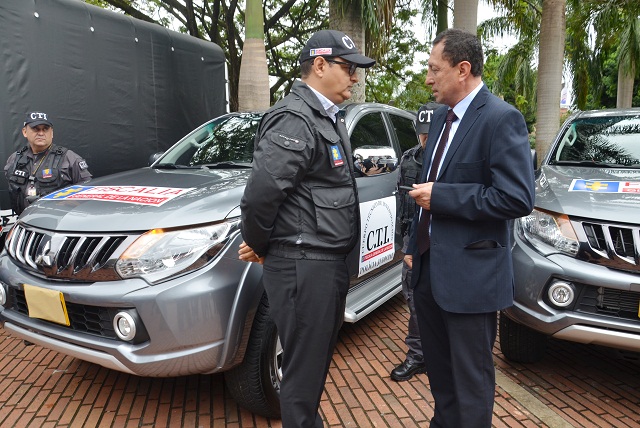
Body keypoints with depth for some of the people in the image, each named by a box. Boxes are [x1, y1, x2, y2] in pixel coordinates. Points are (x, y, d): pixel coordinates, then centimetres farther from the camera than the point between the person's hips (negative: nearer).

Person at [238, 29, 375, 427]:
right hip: (304, 266, -10)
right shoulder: (296, 119, -17)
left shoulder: (328, 118, 14)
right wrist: (257, 244, -9)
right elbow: (260, 194, -26)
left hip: (328, 262, 10)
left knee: (318, 361, 24)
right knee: (304, 370, 6)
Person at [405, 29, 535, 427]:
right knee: (439, 368, 24)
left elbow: (518, 198, -23)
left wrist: (440, 197, -20)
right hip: (429, 270, 8)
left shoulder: (501, 118, -15)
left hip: (470, 275, -8)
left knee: (471, 379, 9)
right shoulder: (441, 117, 11)